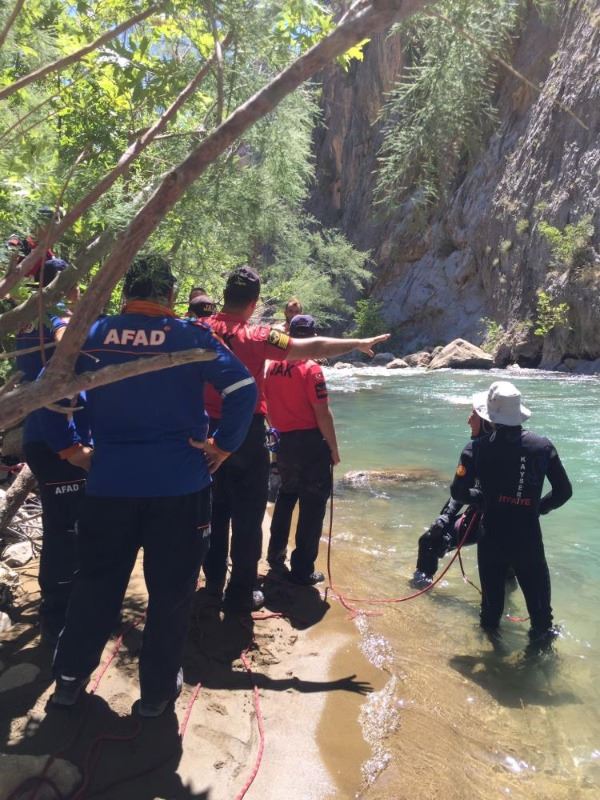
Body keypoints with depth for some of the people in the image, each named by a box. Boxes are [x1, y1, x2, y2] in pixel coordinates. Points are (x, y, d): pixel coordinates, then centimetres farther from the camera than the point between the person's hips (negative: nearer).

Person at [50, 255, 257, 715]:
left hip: (109, 483, 3)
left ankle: (70, 677, 34)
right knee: (172, 589, 12)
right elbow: (243, 390, -13)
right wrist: (223, 445, -3)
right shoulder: (191, 336, -6)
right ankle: (157, 690, 25)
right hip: (180, 484, -3)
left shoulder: (93, 335, 2)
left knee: (96, 582, 20)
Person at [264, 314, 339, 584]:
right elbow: (322, 413, -17)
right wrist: (334, 448, -7)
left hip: (283, 442, 6)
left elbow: (269, 406, 11)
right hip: (310, 442, -6)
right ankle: (303, 570, 12)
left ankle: (276, 556, 33)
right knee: (312, 504, 5)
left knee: (286, 496, 24)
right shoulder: (310, 368, -15)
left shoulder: (273, 366, 4)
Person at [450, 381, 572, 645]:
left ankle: (490, 626, 42)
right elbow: (563, 491, -1)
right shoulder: (543, 446, -9)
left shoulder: (477, 448, -15)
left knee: (492, 585, 23)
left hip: (492, 535, 0)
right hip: (528, 536, 0)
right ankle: (542, 631, 37)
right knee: (537, 586, 22)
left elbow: (459, 492, -11)